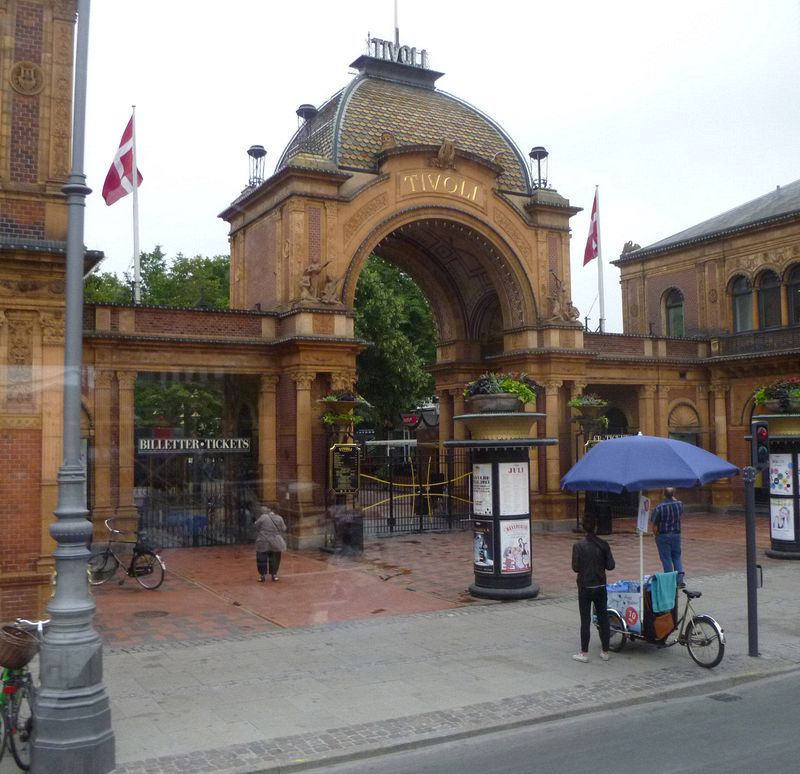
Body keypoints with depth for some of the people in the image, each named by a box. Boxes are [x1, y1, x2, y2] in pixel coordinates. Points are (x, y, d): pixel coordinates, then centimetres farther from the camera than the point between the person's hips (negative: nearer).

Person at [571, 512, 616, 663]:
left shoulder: (578, 546, -13)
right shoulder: (603, 544, -6)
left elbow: (575, 567, -13)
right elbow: (611, 565, -5)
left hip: (585, 587, -2)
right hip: (600, 587, 3)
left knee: (585, 620, 4)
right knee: (603, 618, 13)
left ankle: (584, 653, 8)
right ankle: (605, 651, 20)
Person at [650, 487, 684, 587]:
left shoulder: (659, 507, -17)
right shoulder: (679, 504, -5)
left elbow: (654, 525, -14)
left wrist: (656, 535, 2)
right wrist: (673, 498, 22)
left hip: (663, 535, -3)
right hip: (676, 534, 3)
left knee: (666, 559, 4)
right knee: (677, 557, 15)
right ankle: (679, 579, 7)